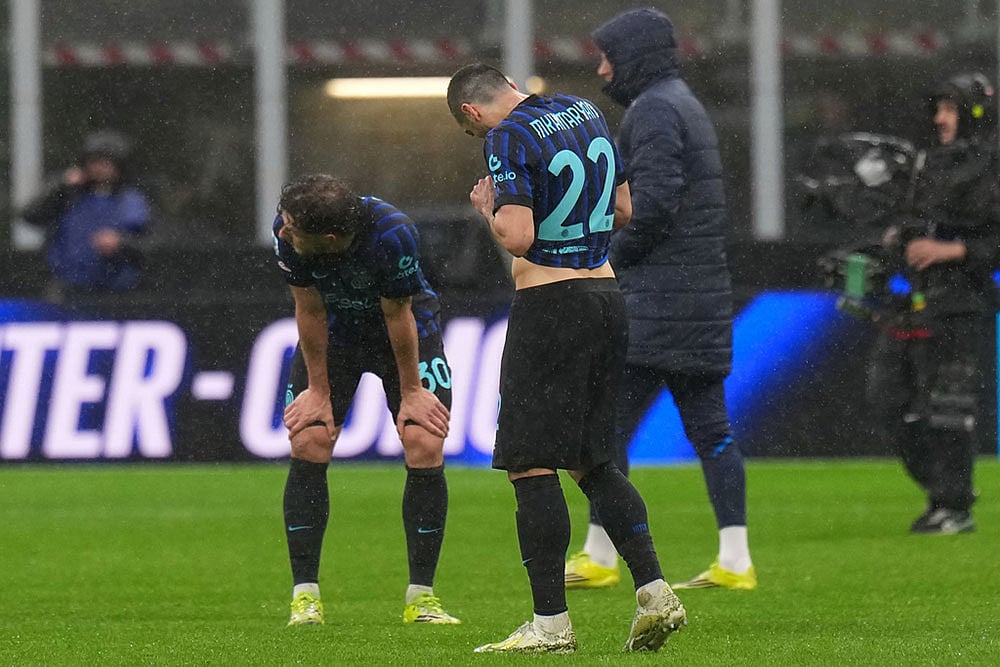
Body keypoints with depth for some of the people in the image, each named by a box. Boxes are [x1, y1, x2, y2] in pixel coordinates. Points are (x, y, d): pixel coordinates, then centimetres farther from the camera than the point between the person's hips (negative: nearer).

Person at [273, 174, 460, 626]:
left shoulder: (393, 234, -38)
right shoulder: (288, 231, -30)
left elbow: (398, 316, -23)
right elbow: (310, 311, -16)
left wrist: (410, 392, -13)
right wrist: (318, 392, -10)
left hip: (409, 329, -2)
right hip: (333, 333, 2)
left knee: (426, 449, -14)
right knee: (307, 445, -12)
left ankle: (420, 596, -2)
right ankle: (305, 594, -3)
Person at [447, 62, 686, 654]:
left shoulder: (508, 138, -12)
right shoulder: (587, 113, 12)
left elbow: (517, 237, -20)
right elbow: (622, 210, 18)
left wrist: (488, 206, -2)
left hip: (548, 305, -8)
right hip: (608, 298, 8)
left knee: (531, 463, -3)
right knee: (593, 462, 15)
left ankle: (551, 622, -5)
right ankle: (654, 589, 3)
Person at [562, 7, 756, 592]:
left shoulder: (653, 109, -9)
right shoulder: (689, 106, 22)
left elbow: (656, 197, -22)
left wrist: (615, 254, -10)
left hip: (657, 297, -10)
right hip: (706, 295, 10)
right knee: (710, 426, 7)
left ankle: (600, 557, -6)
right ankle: (735, 560, 3)